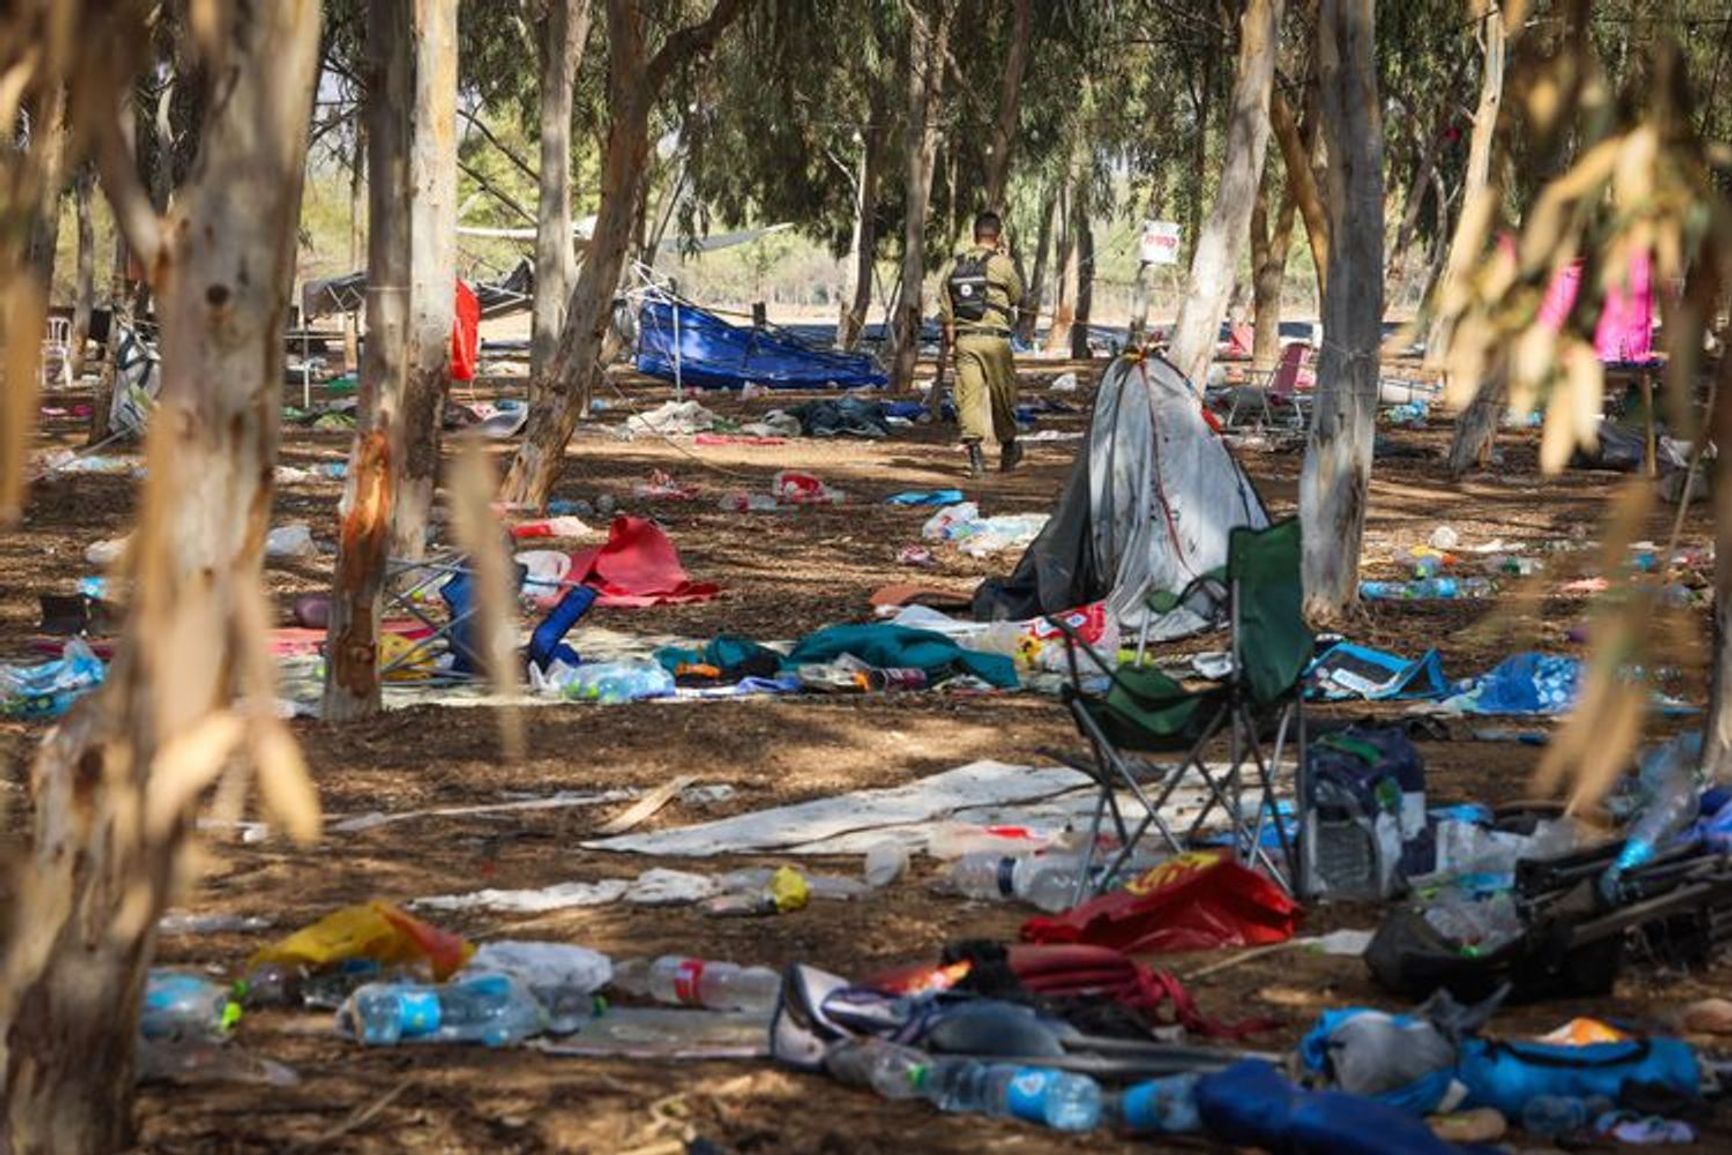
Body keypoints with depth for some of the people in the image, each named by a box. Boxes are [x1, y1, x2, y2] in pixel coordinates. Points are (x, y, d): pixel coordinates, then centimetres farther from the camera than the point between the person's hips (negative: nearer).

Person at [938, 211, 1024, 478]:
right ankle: (1008, 449, 26)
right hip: (994, 339, -3)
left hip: (963, 339, 3)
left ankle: (975, 455, -9)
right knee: (1002, 396, 12)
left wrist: (949, 343, 15)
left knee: (969, 396, 0)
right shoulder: (1001, 263, -6)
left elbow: (946, 310, 8)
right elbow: (1017, 297, 9)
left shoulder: (954, 265, 7)